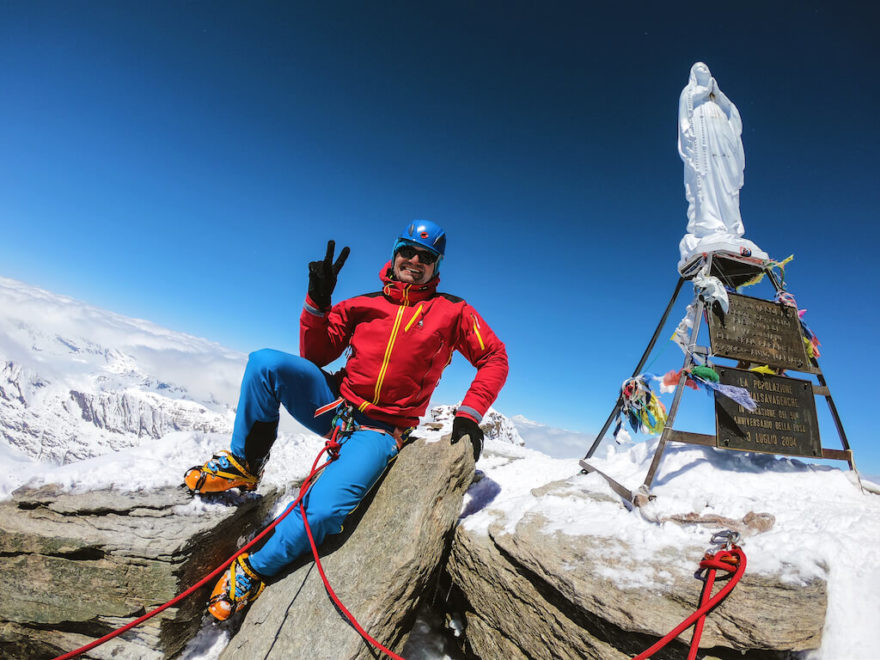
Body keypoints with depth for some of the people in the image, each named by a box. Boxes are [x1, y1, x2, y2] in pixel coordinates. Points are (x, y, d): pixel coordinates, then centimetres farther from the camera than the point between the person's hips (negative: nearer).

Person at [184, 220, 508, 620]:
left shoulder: (453, 312, 2)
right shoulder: (363, 306, 8)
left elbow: (495, 358, 3)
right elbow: (315, 356, 5)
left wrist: (469, 417, -8)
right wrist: (318, 301, -9)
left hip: (378, 433, -3)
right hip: (334, 404, 3)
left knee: (323, 510, -25)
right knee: (265, 362, -19)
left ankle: (254, 571, 6)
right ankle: (244, 463, 0)